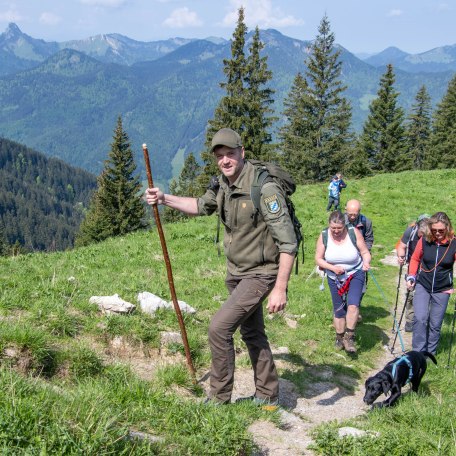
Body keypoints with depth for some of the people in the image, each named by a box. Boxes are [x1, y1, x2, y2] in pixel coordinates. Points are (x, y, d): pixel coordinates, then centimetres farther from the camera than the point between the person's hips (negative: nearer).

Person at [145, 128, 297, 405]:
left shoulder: (264, 188, -25)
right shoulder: (223, 185, 0)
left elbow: (287, 242, -26)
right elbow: (202, 206, 22)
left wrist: (280, 288, -28)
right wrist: (164, 199, 9)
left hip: (260, 274, -9)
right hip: (236, 272, 9)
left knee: (219, 328, -13)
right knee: (252, 333, 18)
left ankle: (219, 398, 4)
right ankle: (268, 396, 34)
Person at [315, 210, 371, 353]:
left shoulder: (354, 233, -17)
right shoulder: (324, 236, -13)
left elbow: (365, 252, -10)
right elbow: (318, 259, -7)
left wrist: (366, 262, -31)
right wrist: (333, 268, -22)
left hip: (355, 274, -2)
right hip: (334, 278, 2)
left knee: (353, 304, -21)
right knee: (338, 309, 10)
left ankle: (349, 337, -9)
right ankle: (339, 338, 30)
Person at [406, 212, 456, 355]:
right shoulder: (424, 241, -7)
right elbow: (415, 259, 7)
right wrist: (411, 277, -2)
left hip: (442, 290, 0)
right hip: (422, 286, 0)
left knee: (435, 324, 7)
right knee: (420, 318, -12)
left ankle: (430, 353, 22)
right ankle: (418, 353, -2)